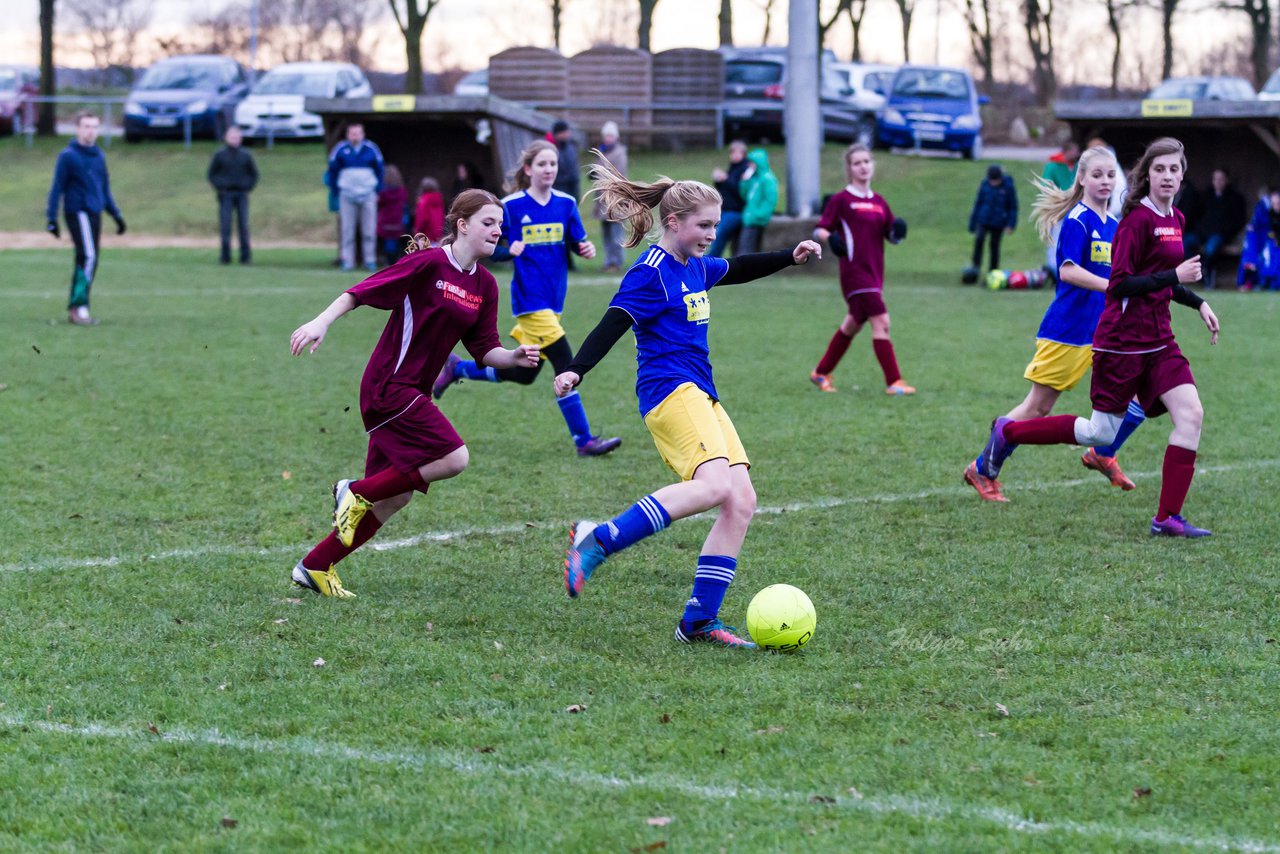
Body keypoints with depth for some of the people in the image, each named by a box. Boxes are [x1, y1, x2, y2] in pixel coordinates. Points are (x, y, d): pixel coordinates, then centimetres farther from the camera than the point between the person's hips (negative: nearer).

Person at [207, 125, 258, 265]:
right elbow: (211, 174, 6)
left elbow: (254, 174, 15)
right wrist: (219, 188, -5)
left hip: (242, 195, 2)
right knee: (225, 226, -5)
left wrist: (249, 187, 2)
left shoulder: (246, 155, 7)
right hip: (226, 195, -1)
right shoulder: (219, 155, 2)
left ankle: (245, 255, 1)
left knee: (243, 226, -2)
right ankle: (225, 256, -2)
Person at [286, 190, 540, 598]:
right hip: (388, 385, -9)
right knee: (454, 458, -17)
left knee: (395, 497, 8)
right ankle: (357, 492, -2)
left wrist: (515, 356, -9)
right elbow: (363, 291, -13)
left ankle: (315, 566, 17)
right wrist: (321, 322, -23)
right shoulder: (430, 263, -14)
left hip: (413, 392, 9)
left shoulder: (484, 285, 9)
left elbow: (484, 351, 10)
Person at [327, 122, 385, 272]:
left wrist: (378, 191, 9)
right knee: (347, 230, -1)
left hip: (368, 195, 1)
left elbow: (379, 170, 13)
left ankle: (370, 260, 7)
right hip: (347, 196, -1)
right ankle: (348, 261, 2)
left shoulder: (371, 150, 2)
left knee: (369, 230, 0)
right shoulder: (340, 149, 0)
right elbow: (332, 169, 10)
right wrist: (336, 189, 7)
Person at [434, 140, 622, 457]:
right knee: (567, 365, -15)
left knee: (523, 374, 17)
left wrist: (586, 249, -12)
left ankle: (457, 368, 37)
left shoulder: (566, 204, 5)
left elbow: (577, 243, 10)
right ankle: (584, 441, -9)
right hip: (529, 300, -7)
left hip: (552, 300, 7)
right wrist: (508, 250, -23)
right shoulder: (511, 207, -8)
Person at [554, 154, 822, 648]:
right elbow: (614, 323, -17)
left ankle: (699, 621, 1)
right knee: (715, 484, -29)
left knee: (742, 502, -1)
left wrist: (790, 257, 32)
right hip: (669, 390, -10)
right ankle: (598, 542, -26)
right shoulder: (651, 273, -8)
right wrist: (576, 370, -30)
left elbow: (738, 270, 39)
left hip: (701, 396, 10)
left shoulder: (696, 267, 19)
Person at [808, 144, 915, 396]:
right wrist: (830, 237, -26)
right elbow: (819, 230, -4)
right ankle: (893, 382, -14)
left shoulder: (879, 202, 14)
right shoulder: (841, 200, -4)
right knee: (881, 322, -15)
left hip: (874, 272, 7)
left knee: (853, 324, 16)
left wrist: (897, 231, -6)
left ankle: (821, 373, 31)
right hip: (855, 272, -7)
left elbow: (891, 236, 17)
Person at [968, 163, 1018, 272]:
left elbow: (1013, 207, 0)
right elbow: (978, 204, 8)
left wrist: (1011, 225, -7)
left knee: (994, 245, 5)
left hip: (998, 222, -1)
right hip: (983, 220, 1)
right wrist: (972, 224, 10)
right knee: (979, 239, -22)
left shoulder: (1008, 187, -6)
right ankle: (976, 266, -17)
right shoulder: (984, 185, -1)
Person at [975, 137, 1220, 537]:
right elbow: (1120, 285, -21)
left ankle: (1168, 518, -5)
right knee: (1101, 433, 1)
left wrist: (1198, 302, 16)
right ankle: (1008, 432, 21)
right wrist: (1174, 276, -26)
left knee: (1190, 414, -10)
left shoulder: (1175, 219, 11)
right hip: (1122, 339, -8)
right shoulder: (1137, 218, -15)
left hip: (1157, 339, 8)